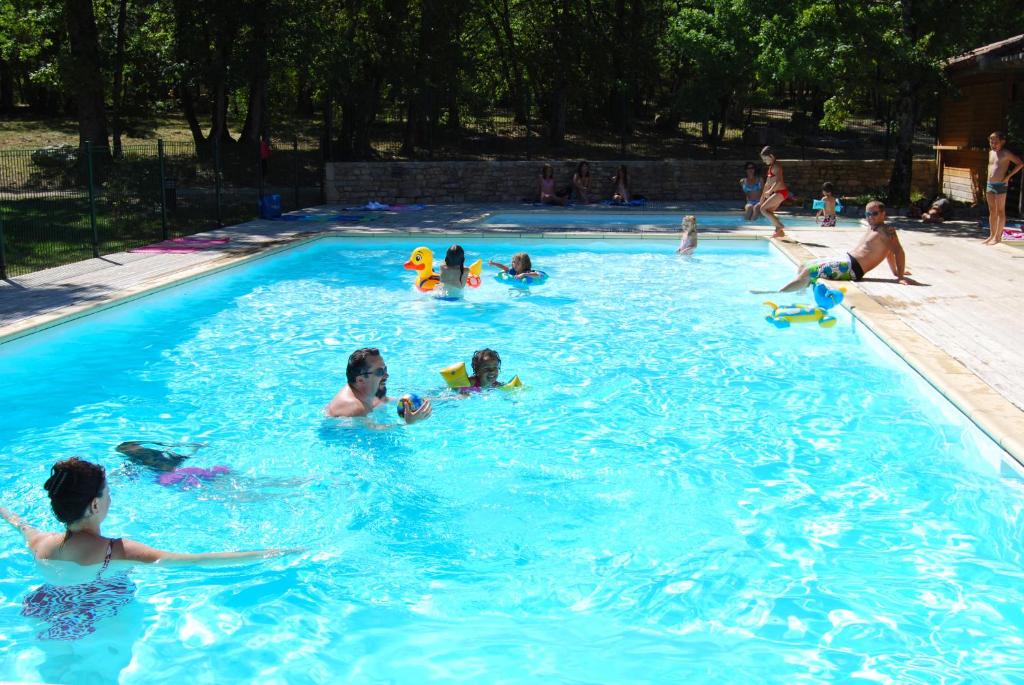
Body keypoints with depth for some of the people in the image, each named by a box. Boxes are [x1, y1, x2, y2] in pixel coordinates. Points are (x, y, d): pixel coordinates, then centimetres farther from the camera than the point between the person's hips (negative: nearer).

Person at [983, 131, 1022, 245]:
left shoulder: (1005, 153, -9)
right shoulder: (991, 152, 12)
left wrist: (1008, 175, -14)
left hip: (1000, 185, -7)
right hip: (989, 184, 7)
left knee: (1000, 211, -2)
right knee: (992, 211, 11)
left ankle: (998, 237, 0)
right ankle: (992, 235, 18)